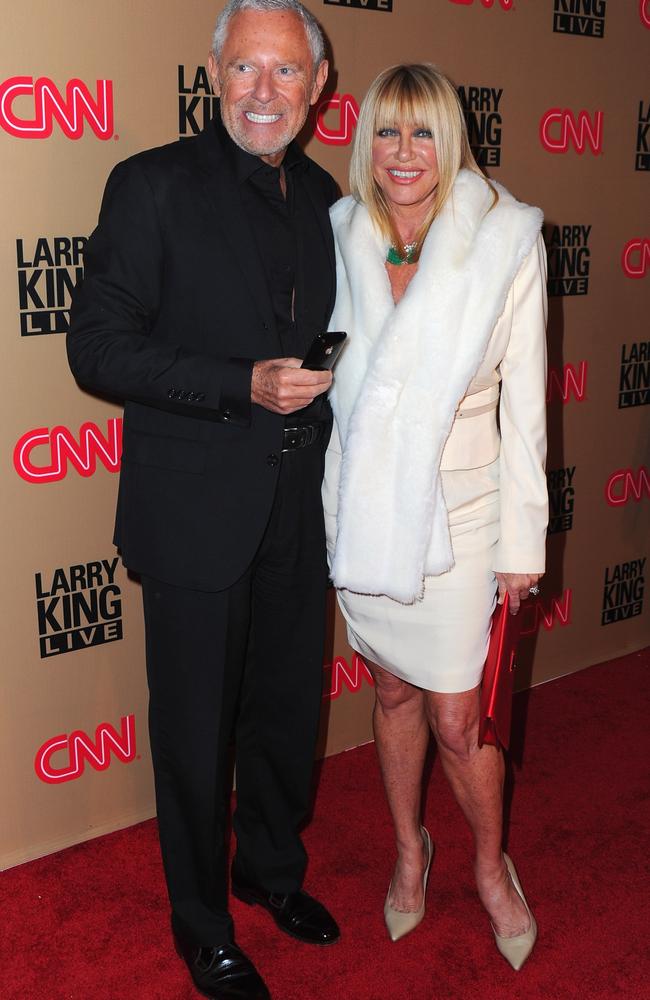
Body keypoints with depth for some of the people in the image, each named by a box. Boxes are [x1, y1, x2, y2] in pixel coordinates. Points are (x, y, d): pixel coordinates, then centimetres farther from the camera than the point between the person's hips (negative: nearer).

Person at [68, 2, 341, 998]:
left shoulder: (320, 195, 9)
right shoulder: (153, 185, -10)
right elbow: (98, 347, -14)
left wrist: (321, 382, 2)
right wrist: (242, 386, -22)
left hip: (298, 508, 6)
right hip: (197, 511, -5)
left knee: (289, 707, 19)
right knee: (198, 726, 9)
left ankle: (274, 869, 44)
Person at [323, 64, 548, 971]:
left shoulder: (506, 242, -11)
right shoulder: (339, 241, -2)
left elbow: (523, 402, -6)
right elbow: (324, 380, 7)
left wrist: (524, 540, -4)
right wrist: (332, 510, 10)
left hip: (457, 511, -3)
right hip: (360, 507, 3)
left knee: (458, 721, 3)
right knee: (394, 692, 18)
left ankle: (491, 864, 33)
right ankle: (409, 850, 42)